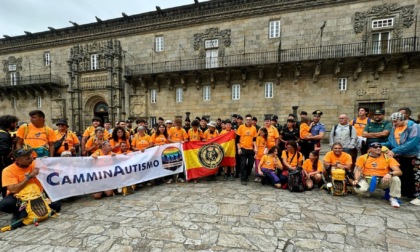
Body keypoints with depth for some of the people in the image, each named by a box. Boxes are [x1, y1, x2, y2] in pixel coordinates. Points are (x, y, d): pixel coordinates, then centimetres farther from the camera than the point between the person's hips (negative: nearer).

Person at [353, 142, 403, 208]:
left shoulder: (388, 158, -1)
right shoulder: (363, 157, -1)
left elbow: (399, 172, -8)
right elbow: (358, 170, -2)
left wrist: (390, 174, -31)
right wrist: (356, 179, -21)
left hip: (382, 181, 1)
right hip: (367, 180, -1)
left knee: (395, 179, -29)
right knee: (359, 189, -30)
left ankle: (393, 198, -6)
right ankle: (367, 190, 9)